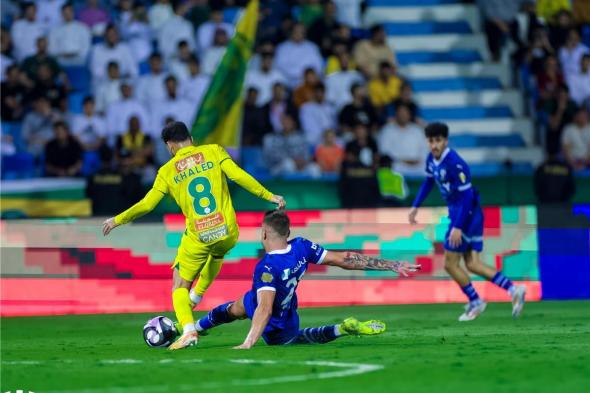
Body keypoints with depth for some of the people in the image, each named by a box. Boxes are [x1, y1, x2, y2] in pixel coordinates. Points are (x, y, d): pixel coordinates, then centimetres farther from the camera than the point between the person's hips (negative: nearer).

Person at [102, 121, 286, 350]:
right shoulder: (214, 151, 2)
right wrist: (269, 196, -3)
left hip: (198, 237, -2)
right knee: (216, 254, 39)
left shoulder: (167, 171, 2)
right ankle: (197, 297, 44)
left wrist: (117, 220, 14)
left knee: (180, 286, 11)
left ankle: (188, 330, -13)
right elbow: (238, 176, -9)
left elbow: (147, 204, 1)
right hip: (227, 232, 2)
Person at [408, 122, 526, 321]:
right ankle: (513, 290, 3)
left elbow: (466, 196, -24)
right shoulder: (432, 159, 3)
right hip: (456, 212, 9)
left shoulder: (454, 164, -24)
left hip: (466, 214, -9)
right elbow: (428, 182, 23)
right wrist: (415, 206, 19)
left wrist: (458, 227, -26)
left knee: (450, 263, 0)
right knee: (472, 264, 5)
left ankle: (475, 302, 14)